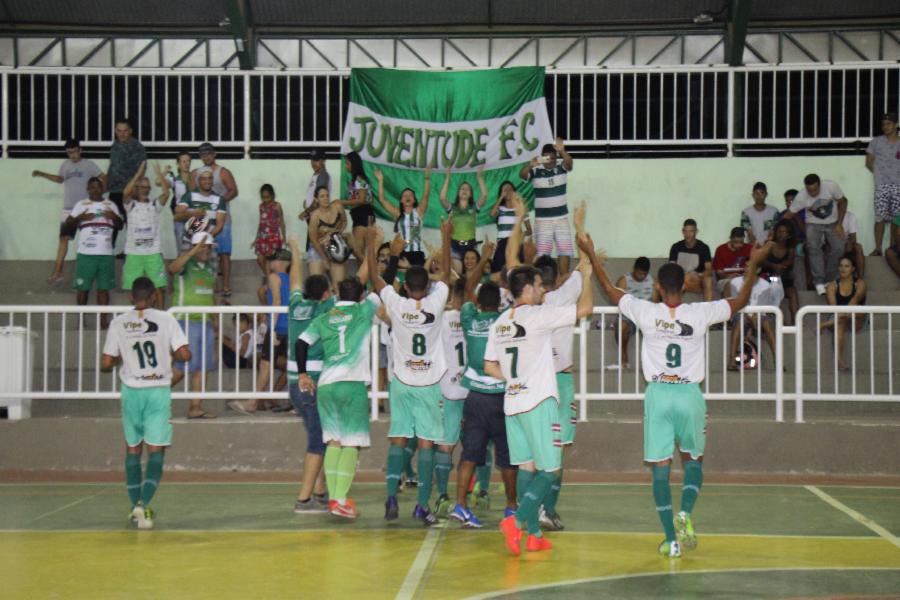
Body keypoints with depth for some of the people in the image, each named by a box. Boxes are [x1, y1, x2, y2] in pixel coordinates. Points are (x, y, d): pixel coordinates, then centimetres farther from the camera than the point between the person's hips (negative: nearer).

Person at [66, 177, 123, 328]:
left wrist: (114, 217, -8)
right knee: (83, 287, 1)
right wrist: (80, 218, -14)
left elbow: (119, 226, 12)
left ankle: (103, 319, 4)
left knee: (104, 287, 2)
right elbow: (68, 224, 4)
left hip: (106, 253, 2)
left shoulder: (111, 205, 12)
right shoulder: (81, 205, 7)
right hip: (86, 253, -1)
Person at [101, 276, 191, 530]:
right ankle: (143, 503, -18)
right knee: (156, 451, 0)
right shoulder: (165, 319, -5)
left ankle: (136, 506, 15)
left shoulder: (118, 323, -1)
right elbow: (184, 354, -10)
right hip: (158, 390, -2)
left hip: (131, 391, 2)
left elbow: (106, 363, -1)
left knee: (133, 449, 16)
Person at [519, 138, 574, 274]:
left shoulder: (561, 166, -3)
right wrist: (530, 165, -47)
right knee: (542, 255, -3)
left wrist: (562, 151, -47)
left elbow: (570, 163, -24)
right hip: (542, 219, -2)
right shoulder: (536, 170, -7)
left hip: (561, 218, 2)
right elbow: (522, 175, -24)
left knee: (565, 252, 3)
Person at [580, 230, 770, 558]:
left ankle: (671, 539, 2)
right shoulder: (700, 313, -6)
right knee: (693, 460, 19)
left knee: (660, 468, 5)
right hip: (689, 395, 0)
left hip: (658, 394, 0)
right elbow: (741, 300, 8)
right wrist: (754, 263, 18)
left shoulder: (645, 312, -6)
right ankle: (685, 512, -6)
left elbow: (609, 290, 8)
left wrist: (591, 254, 18)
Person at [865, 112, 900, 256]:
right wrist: (880, 174, 4)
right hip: (881, 186, -1)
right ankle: (878, 249, 1)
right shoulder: (876, 141, 3)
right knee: (880, 218, -5)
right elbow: (869, 162, 8)